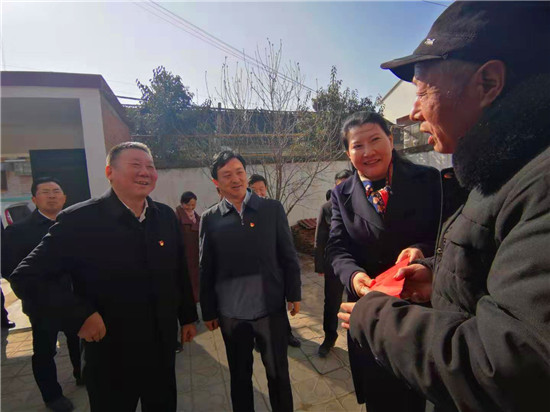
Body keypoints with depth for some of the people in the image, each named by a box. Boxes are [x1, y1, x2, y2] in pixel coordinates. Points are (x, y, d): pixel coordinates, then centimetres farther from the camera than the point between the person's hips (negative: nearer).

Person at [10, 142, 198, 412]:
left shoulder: (166, 216, -3)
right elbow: (27, 277, -12)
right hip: (110, 357, -3)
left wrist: (188, 317, 9)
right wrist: (81, 316, -19)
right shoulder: (78, 220, -15)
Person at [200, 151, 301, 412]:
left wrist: (294, 294, -1)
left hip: (271, 309, 0)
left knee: (278, 374, 17)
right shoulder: (210, 219, -3)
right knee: (239, 376, 20)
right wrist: (208, 311, 2)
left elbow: (288, 255, -1)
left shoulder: (272, 209, -4)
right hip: (231, 314, 1)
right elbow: (206, 269, -1)